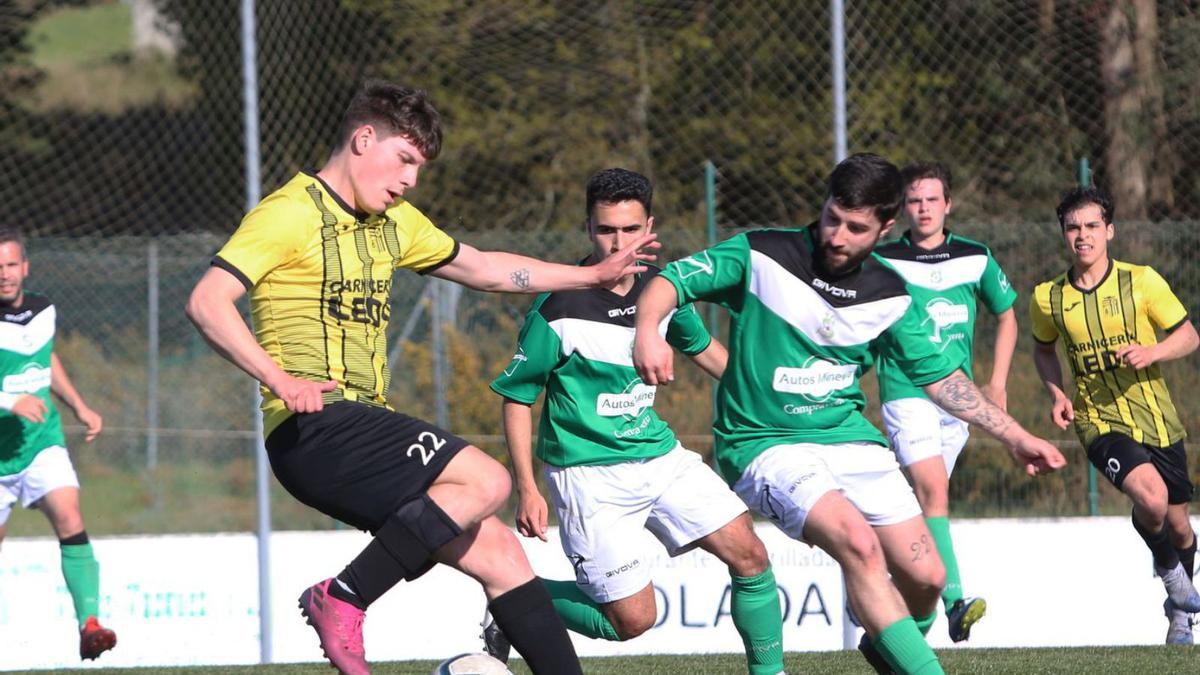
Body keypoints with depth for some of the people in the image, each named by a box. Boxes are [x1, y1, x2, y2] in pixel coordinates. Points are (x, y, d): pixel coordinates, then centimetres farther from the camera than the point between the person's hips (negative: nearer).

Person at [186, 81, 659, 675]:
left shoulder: (393, 222, 19)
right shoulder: (291, 214, -8)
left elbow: (481, 268, 33)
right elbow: (207, 302, -17)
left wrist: (595, 275, 32)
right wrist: (280, 380, -28)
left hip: (363, 434, 9)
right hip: (313, 427, -9)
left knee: (498, 552, 5)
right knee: (485, 481, -21)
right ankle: (342, 599, -18)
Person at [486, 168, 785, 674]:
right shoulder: (558, 309, -19)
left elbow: (703, 348, 21)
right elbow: (516, 398, -10)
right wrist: (527, 490, -15)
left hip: (660, 456, 6)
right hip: (590, 474, -6)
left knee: (749, 555, -1)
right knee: (633, 620, -8)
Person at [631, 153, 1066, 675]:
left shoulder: (889, 295, 1)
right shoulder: (761, 256, -11)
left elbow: (938, 376, 12)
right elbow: (671, 281, -9)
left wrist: (1014, 436, 10)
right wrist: (648, 331, -31)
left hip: (849, 437, 5)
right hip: (767, 447, -5)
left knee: (925, 577, 0)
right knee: (858, 541, -30)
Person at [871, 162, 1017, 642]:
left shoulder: (976, 260, 5)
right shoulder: (882, 262, -3)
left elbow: (1006, 316, 19)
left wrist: (998, 383, 13)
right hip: (906, 395, -4)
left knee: (925, 498, 10)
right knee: (933, 491, -21)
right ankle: (955, 605, -30)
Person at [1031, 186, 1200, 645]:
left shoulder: (1141, 282, -6)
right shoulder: (1048, 298, -1)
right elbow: (1044, 349, 18)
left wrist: (1151, 352, -19)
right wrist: (1056, 394, 1)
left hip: (1157, 419, 1)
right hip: (1100, 421, -1)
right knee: (1149, 497, -29)